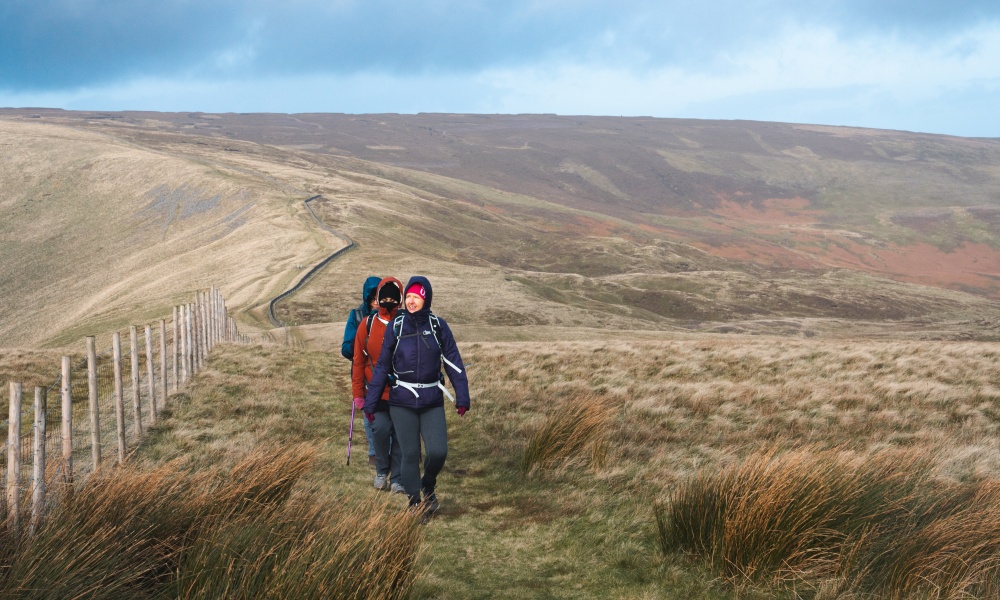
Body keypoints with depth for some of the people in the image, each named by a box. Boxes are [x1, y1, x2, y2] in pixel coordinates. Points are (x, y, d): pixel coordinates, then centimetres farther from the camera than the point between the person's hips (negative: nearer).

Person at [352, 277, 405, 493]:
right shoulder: (368, 325, 1)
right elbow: (358, 361, 6)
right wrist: (358, 393, 4)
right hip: (377, 391, 0)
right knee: (381, 429, -10)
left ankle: (397, 478, 16)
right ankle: (381, 471, 15)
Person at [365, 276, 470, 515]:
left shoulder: (438, 326, 0)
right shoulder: (396, 327, 0)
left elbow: (454, 362, 3)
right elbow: (382, 366, 5)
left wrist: (462, 397, -4)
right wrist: (370, 402, 4)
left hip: (432, 401, 0)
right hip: (402, 402, 0)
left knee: (438, 452, -11)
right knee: (410, 455, 1)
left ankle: (428, 486, 20)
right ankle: (415, 504, 17)